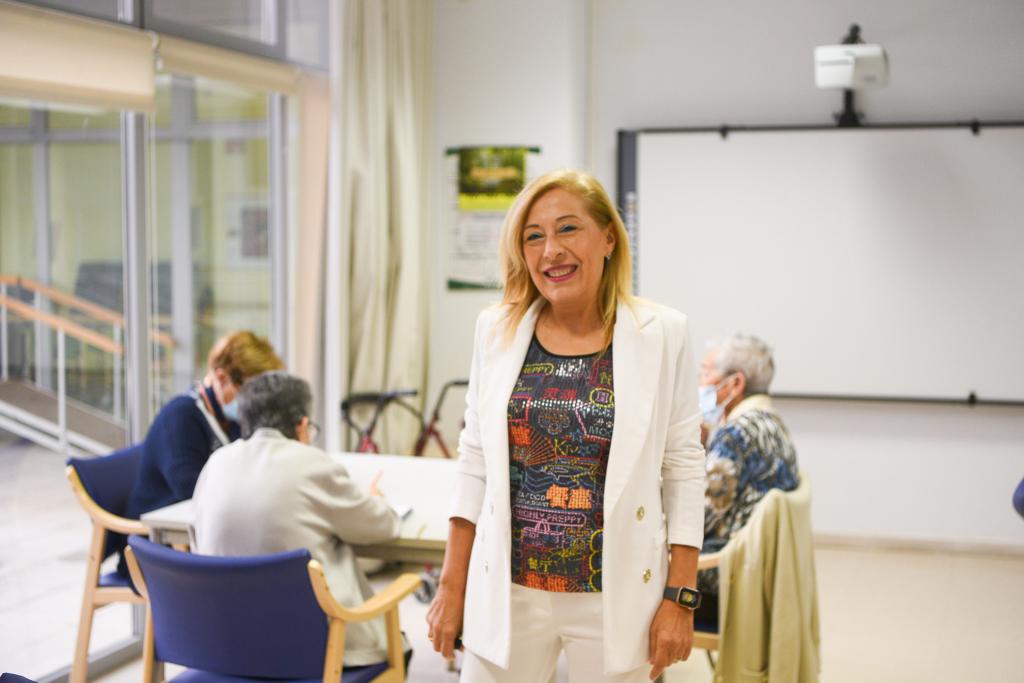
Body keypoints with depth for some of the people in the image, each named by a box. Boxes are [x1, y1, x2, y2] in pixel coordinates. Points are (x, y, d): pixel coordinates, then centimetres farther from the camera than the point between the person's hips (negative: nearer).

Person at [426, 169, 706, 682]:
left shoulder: (662, 334, -5)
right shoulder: (497, 330, 1)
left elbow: (683, 470, -2)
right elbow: (475, 463, 7)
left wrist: (680, 598, -5)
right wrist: (451, 585, 6)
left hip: (615, 595, -1)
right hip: (507, 591, 2)